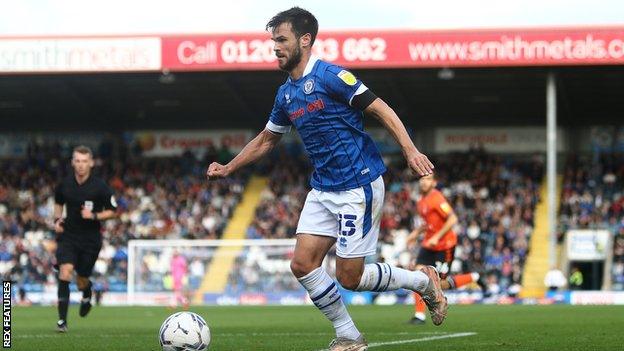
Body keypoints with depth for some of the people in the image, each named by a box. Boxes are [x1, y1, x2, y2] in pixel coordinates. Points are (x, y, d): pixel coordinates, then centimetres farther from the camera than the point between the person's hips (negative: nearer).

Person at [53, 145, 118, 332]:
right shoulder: (65, 184, -1)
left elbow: (113, 211, -2)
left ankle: (87, 294, 48)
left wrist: (94, 216, -18)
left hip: (90, 239, -1)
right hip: (68, 236, 1)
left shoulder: (100, 187, -10)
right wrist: (57, 219, 2)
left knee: (81, 282, 8)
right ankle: (62, 320, -17)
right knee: (65, 271, -20)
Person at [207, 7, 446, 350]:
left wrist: (410, 150, -25)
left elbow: (380, 109, -15)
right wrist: (227, 168, 21)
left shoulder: (330, 76, -13)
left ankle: (423, 281, 16)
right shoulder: (286, 94, 12)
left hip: (359, 186, -8)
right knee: (302, 263, -4)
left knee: (350, 277, -8)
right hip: (323, 190, 8)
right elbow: (266, 139, 26)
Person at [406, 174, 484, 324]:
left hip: (444, 245, -8)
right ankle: (419, 315, -2)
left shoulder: (436, 199, -18)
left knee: (442, 284, -4)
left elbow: (452, 219, -24)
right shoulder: (422, 201, 11)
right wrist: (416, 233, 13)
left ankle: (474, 278, 19)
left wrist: (437, 237, -27)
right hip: (429, 244, 8)